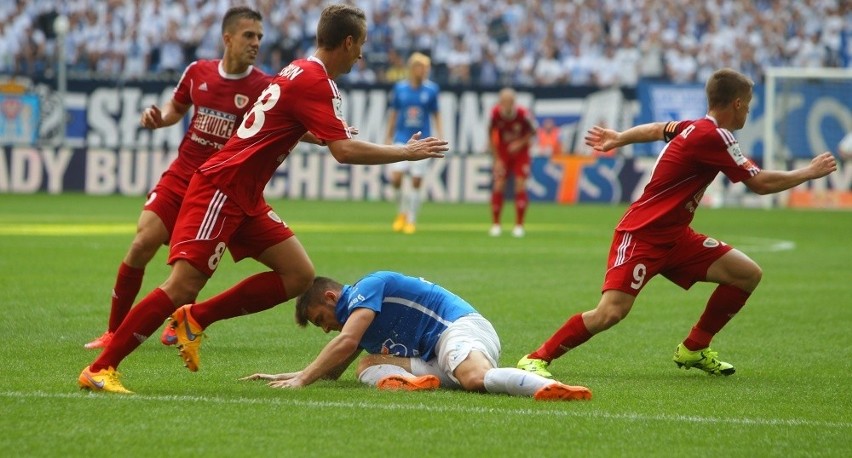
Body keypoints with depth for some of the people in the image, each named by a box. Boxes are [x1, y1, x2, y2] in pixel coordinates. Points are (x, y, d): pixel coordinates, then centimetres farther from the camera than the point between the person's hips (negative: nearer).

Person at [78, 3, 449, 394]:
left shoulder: (299, 72, 14)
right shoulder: (316, 82, -15)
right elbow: (344, 152, -23)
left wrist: (331, 133, 35)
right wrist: (407, 153, -13)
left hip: (245, 199, 10)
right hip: (220, 189, -10)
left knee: (299, 275, 3)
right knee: (184, 285, -16)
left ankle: (194, 319, 8)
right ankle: (99, 369, -13)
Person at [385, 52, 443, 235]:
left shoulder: (431, 89, 0)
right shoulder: (399, 88, 0)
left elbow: (435, 115, 9)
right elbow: (393, 113, 10)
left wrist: (440, 136, 2)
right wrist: (388, 138, 11)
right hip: (402, 139, 0)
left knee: (416, 182, -1)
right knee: (396, 178, -11)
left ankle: (411, 220, 11)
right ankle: (402, 212, 14)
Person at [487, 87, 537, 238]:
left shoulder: (524, 114, -26)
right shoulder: (495, 113, -21)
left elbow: (533, 131, -6)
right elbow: (491, 136, -6)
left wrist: (520, 143, -21)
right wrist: (496, 159, -8)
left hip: (520, 152, -1)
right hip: (502, 152, 1)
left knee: (520, 185, -10)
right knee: (498, 186, -6)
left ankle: (519, 225, -1)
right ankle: (495, 224, 6)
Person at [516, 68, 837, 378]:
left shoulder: (695, 128, 7)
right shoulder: (714, 137, -21)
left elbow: (656, 129, 25)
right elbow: (760, 183, -18)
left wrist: (618, 138, 41)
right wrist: (809, 172, -5)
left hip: (674, 237, 10)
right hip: (642, 235, -10)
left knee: (748, 274, 1)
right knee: (611, 312, -23)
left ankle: (694, 349, 13)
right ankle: (537, 358, -8)